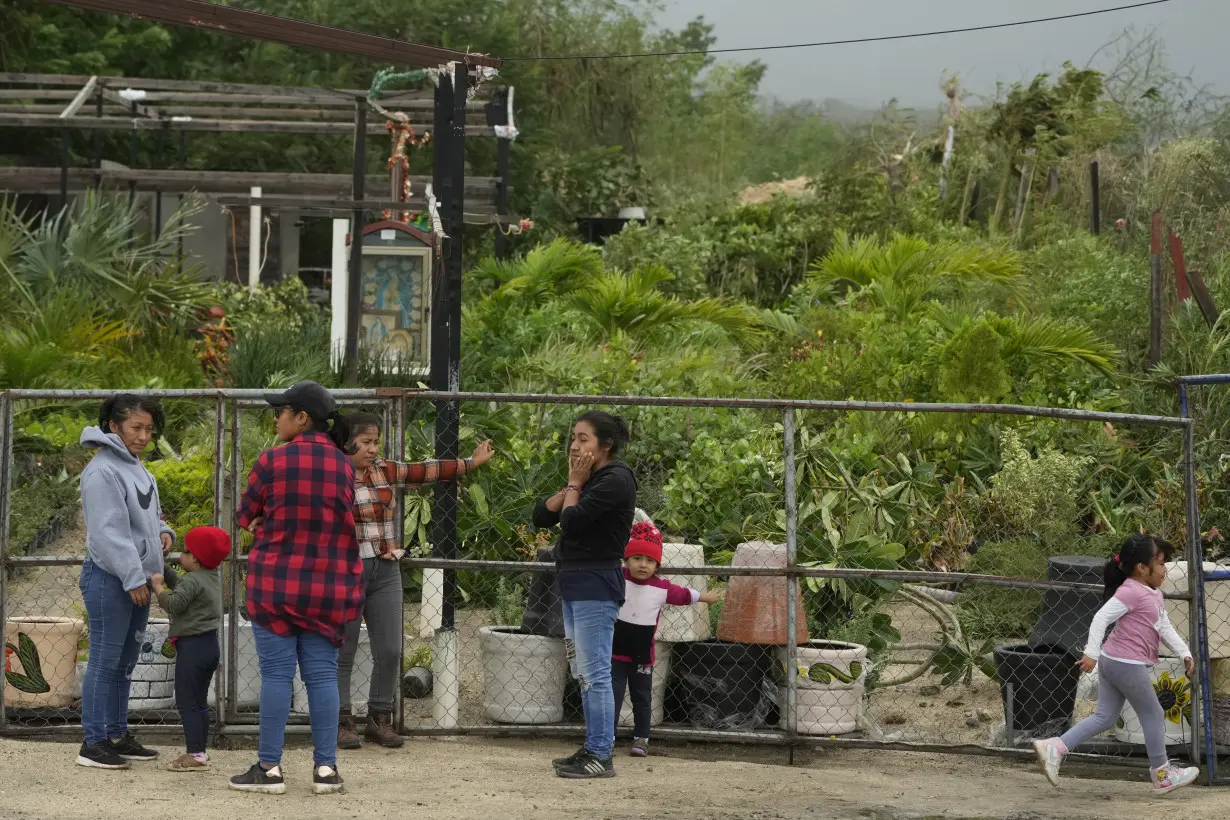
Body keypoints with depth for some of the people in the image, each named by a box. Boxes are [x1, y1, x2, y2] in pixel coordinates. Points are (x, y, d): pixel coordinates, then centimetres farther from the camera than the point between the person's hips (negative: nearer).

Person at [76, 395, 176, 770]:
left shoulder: (138, 469, 14)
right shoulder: (103, 471, -14)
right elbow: (109, 531, -20)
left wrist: (164, 532, 4)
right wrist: (133, 578, -22)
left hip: (137, 579, 9)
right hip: (109, 579, -9)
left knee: (125, 662, 13)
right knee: (105, 662, -6)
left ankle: (118, 735, 21)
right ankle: (93, 742, -2)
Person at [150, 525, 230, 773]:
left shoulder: (192, 581, -16)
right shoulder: (213, 577, 12)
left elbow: (173, 604, -24)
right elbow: (180, 585, 22)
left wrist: (157, 585, -11)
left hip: (192, 646, -10)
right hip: (210, 644, 10)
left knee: (186, 702, -6)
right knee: (199, 702, 16)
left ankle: (195, 754, -9)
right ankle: (200, 750, 21)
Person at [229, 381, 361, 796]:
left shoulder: (272, 460, -9)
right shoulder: (344, 465, 5)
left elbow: (246, 517, 1)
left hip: (276, 582, -4)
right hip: (329, 586, 4)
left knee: (276, 673, 0)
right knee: (322, 673, 6)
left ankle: (270, 768, 3)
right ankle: (326, 767, 6)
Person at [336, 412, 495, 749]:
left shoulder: (385, 472, 8)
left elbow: (426, 471, 9)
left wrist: (472, 462, 9)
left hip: (385, 572, 5)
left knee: (389, 651, 4)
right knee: (343, 653, 2)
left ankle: (380, 719, 17)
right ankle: (342, 721, 12)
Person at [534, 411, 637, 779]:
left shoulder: (614, 479, -13)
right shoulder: (590, 481, 15)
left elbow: (572, 521, -21)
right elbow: (540, 517, 10)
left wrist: (575, 485, -6)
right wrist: (571, 486, -1)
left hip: (596, 586, -10)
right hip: (574, 584, 10)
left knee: (595, 673, -9)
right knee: (583, 674, 14)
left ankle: (601, 756, -6)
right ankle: (592, 748, 21)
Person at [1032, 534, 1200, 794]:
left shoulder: (1153, 596, 15)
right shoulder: (1131, 592, -16)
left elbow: (1165, 628, 17)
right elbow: (1101, 617, -22)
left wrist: (1184, 654, 7)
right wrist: (1091, 653, -26)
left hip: (1113, 662, 10)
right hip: (1127, 664, -10)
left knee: (1104, 717, 10)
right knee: (1153, 715, 5)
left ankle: (1054, 747, 3)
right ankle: (1162, 775, 18)